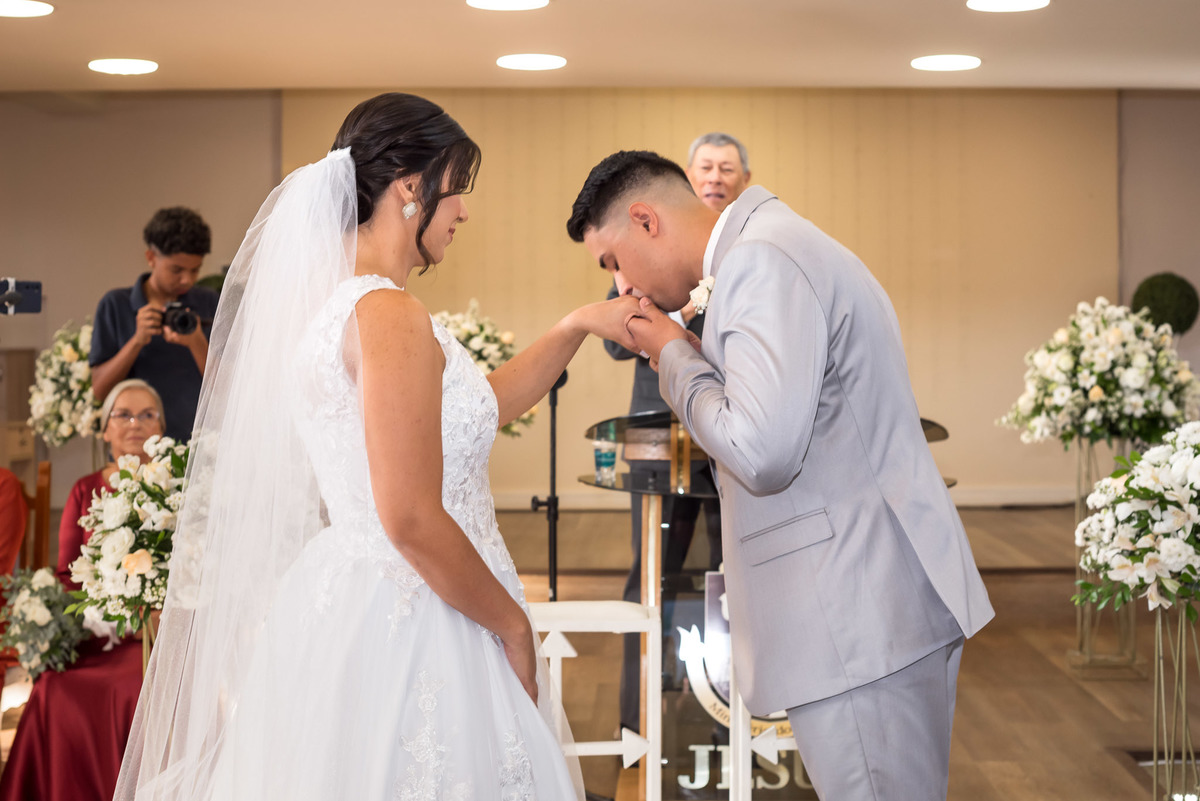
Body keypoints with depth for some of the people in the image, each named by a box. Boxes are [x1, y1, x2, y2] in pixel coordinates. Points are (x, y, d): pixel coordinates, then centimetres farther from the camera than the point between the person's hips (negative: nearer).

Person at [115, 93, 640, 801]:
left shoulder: (334, 302, 10)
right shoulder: (389, 315, -20)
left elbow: (473, 411, 19)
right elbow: (413, 519, -24)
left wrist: (578, 326, 15)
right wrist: (513, 625, -12)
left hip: (349, 600, 10)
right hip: (404, 628, -10)